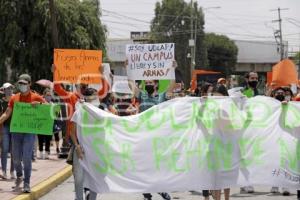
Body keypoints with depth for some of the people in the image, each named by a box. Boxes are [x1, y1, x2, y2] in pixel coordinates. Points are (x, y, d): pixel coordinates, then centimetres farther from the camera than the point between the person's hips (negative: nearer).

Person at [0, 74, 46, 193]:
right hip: (16, 131, 3)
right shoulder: (14, 98, 8)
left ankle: (27, 183, 0)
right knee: (16, 158, 9)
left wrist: (40, 104, -18)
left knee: (27, 158, -8)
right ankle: (19, 176, 35)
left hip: (29, 131, -3)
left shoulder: (36, 97, -1)